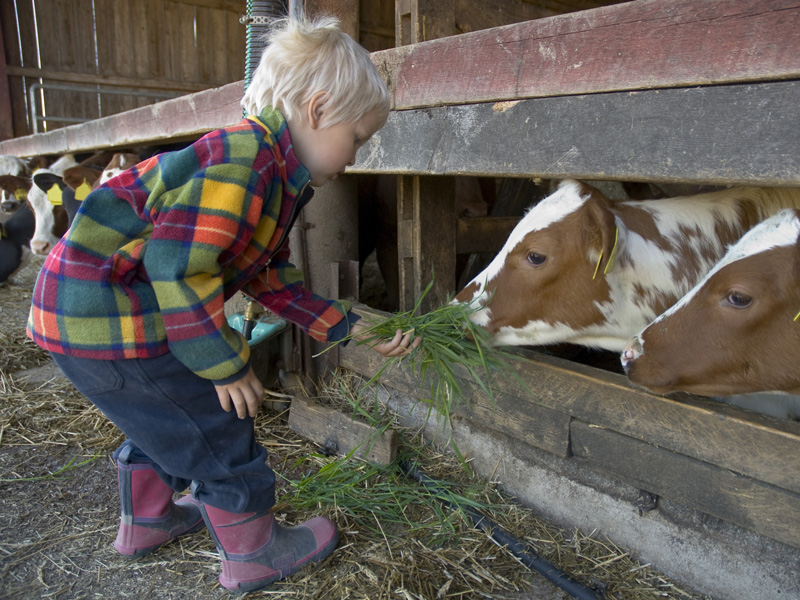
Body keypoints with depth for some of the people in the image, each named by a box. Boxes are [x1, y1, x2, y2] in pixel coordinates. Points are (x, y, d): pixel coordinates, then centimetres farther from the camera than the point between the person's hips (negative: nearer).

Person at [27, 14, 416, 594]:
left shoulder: (275, 178, 11)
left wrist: (353, 328, 10)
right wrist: (226, 365, -17)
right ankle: (253, 554, 24)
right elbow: (177, 266, -27)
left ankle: (146, 519, 52)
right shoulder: (243, 161, -23)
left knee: (164, 417, 29)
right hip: (104, 318, -10)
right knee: (218, 430, 3)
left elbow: (273, 280, 13)